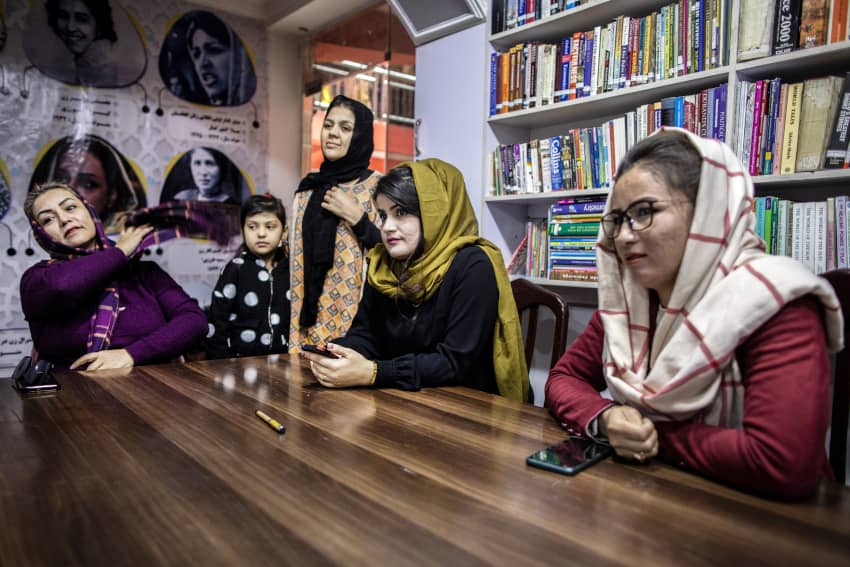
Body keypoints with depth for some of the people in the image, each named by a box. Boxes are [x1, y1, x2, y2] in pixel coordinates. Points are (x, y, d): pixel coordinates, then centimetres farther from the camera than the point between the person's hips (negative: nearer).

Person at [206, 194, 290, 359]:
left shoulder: (290, 269, 4)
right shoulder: (236, 269, -5)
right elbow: (217, 322, -4)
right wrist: (222, 363, -7)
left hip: (281, 358, 2)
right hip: (242, 358, -2)